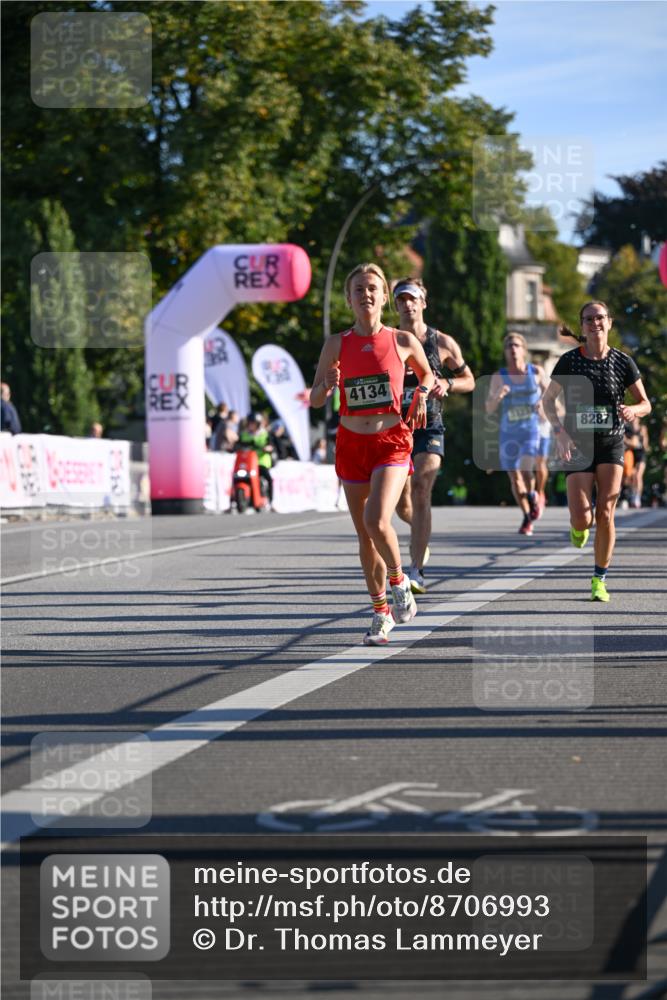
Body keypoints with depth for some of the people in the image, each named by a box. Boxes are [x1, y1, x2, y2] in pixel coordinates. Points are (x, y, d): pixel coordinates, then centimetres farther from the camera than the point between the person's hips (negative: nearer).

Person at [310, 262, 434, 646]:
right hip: (351, 443, 3)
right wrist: (327, 386, -16)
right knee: (364, 534, 7)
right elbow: (315, 400, 6)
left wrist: (422, 395, -1)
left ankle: (399, 580, 6)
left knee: (376, 521, -23)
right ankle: (381, 614, 21)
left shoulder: (403, 340, 0)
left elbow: (427, 374, 19)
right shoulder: (337, 344, 2)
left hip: (392, 441, -3)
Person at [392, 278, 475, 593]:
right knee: (402, 506, 6)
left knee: (420, 494, -19)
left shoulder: (443, 343, 1)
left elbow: (469, 381, 12)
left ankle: (417, 572, -20)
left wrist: (447, 383, -10)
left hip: (429, 429, -2)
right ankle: (421, 533, 43)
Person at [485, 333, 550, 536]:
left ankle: (533, 496, 9)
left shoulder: (536, 372, -2)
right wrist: (497, 396, -23)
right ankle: (527, 518, 27)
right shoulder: (498, 377, -2)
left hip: (532, 429, -2)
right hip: (509, 433, 2)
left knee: (525, 469, -24)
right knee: (514, 478, 7)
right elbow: (489, 408, -3)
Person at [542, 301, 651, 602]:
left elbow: (645, 404, 5)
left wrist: (632, 410, -19)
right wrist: (560, 433, -12)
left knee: (605, 514, -6)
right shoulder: (569, 361, -4)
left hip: (611, 444, 1)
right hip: (578, 445, -1)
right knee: (582, 520, -10)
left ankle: (599, 579, 8)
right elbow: (548, 400, 3)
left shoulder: (623, 362, -2)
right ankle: (579, 526, 30)